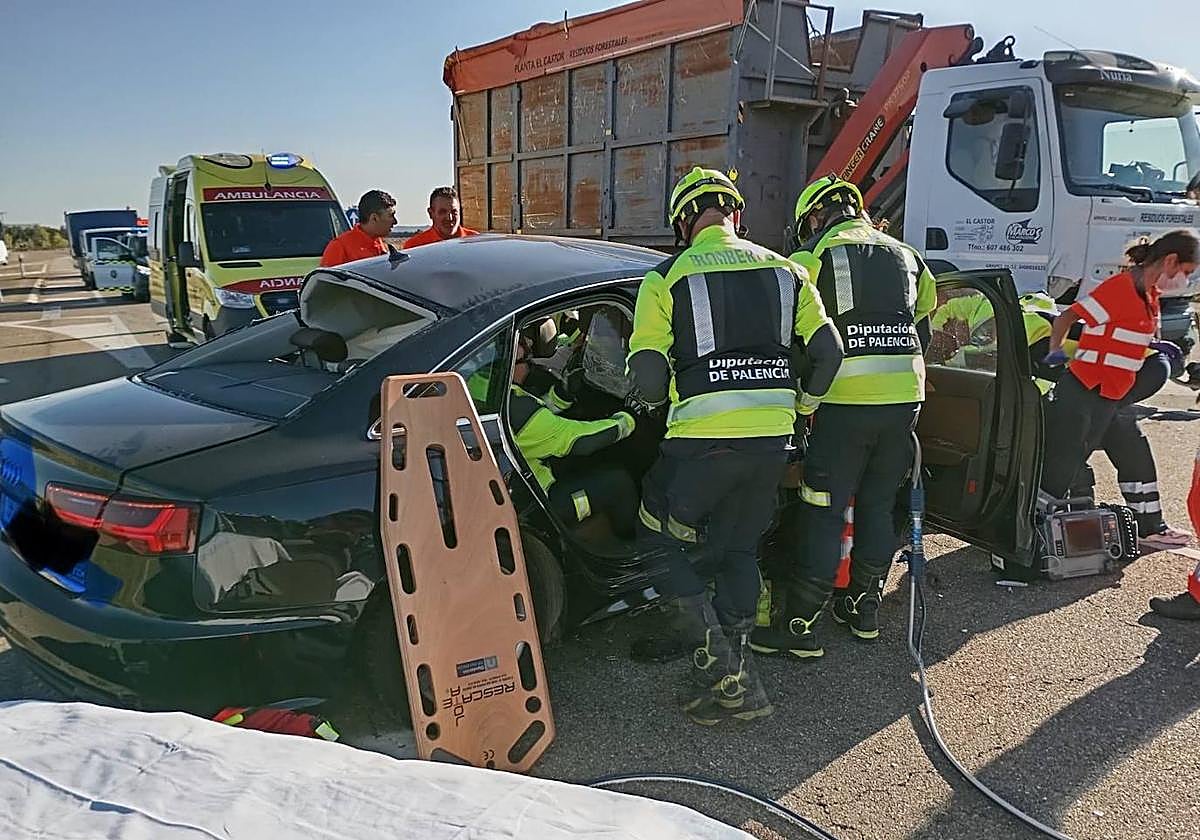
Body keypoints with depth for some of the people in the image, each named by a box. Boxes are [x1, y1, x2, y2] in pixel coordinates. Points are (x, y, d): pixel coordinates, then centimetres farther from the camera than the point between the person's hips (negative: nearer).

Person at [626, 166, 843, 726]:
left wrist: (650, 399, 14)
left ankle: (719, 672, 7)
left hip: (703, 439, -5)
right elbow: (827, 351, 8)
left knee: (661, 543, 13)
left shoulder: (666, 279, 0)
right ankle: (735, 678, 23)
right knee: (737, 551, 21)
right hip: (773, 438, 5)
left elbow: (647, 377, -8)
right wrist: (800, 408, 22)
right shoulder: (784, 271, 12)